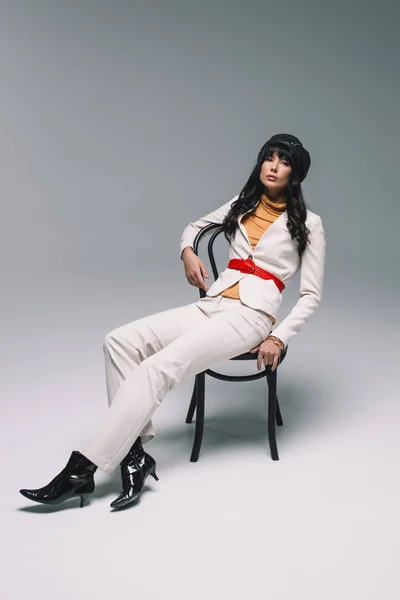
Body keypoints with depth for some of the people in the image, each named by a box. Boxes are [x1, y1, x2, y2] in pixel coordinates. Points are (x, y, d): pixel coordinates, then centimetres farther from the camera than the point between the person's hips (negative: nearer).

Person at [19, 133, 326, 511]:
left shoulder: (308, 223, 4)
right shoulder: (243, 205, 17)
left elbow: (311, 294, 1)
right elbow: (194, 226, 32)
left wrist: (279, 338, -11)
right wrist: (188, 252, 9)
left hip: (249, 316, -6)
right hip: (210, 306, 6)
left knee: (158, 367, -28)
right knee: (120, 341, -18)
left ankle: (84, 468, -24)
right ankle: (134, 454, -23)